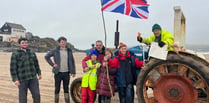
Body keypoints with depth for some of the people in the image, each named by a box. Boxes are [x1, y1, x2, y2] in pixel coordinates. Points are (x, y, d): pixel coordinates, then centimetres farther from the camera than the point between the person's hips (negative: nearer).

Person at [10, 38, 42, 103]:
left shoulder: (32, 53, 10)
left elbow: (36, 64, 18)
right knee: (22, 97, 5)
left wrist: (39, 73, 17)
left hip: (33, 78, 4)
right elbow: (13, 68, -6)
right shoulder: (15, 54, -3)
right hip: (22, 79, -3)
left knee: (37, 95, 2)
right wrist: (15, 79, -12)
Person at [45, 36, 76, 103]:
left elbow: (72, 62, 6)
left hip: (66, 73, 2)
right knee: (57, 89, 7)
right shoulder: (55, 51, 0)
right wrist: (52, 64, -3)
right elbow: (47, 56, 6)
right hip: (58, 73, -2)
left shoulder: (69, 51, 6)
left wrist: (73, 72, 1)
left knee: (66, 89, 10)